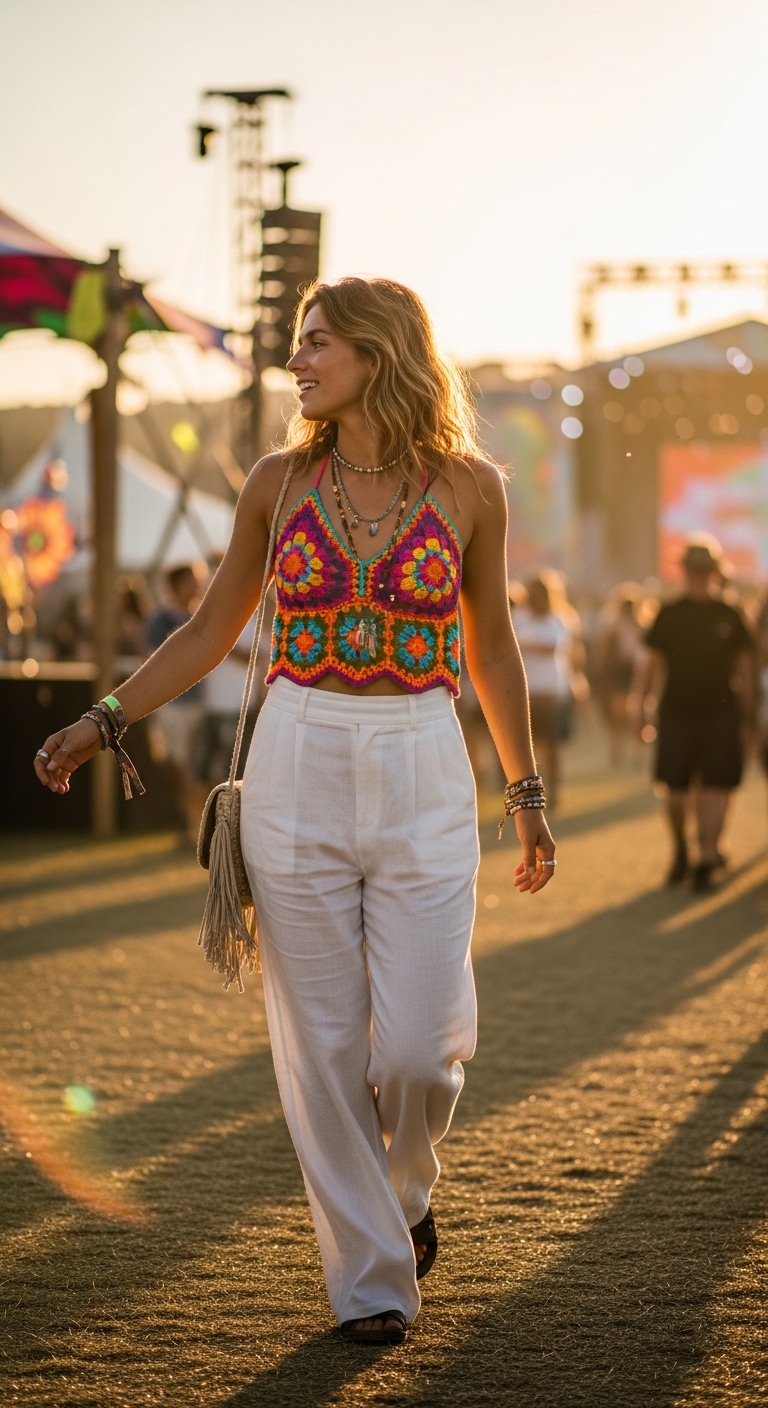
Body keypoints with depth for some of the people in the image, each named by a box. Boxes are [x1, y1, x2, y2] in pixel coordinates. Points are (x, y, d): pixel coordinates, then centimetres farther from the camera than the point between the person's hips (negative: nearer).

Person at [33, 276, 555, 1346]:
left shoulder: (468, 486, 0)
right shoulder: (280, 482, 3)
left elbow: (491, 648, 11)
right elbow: (210, 634, 11)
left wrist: (526, 794, 14)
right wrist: (102, 723, 2)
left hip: (423, 777, -1)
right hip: (298, 774, 1)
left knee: (418, 1051, -6)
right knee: (323, 1045, 1)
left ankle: (402, 1190, 27)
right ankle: (370, 1273, 14)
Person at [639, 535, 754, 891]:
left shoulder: (729, 616, 4)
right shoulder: (669, 615, 4)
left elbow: (744, 667, 9)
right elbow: (654, 664, 7)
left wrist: (745, 713, 6)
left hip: (721, 714, 0)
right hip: (677, 712, 0)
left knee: (715, 790, -7)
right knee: (676, 792, 2)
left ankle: (706, 861, -4)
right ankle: (680, 852, 25)